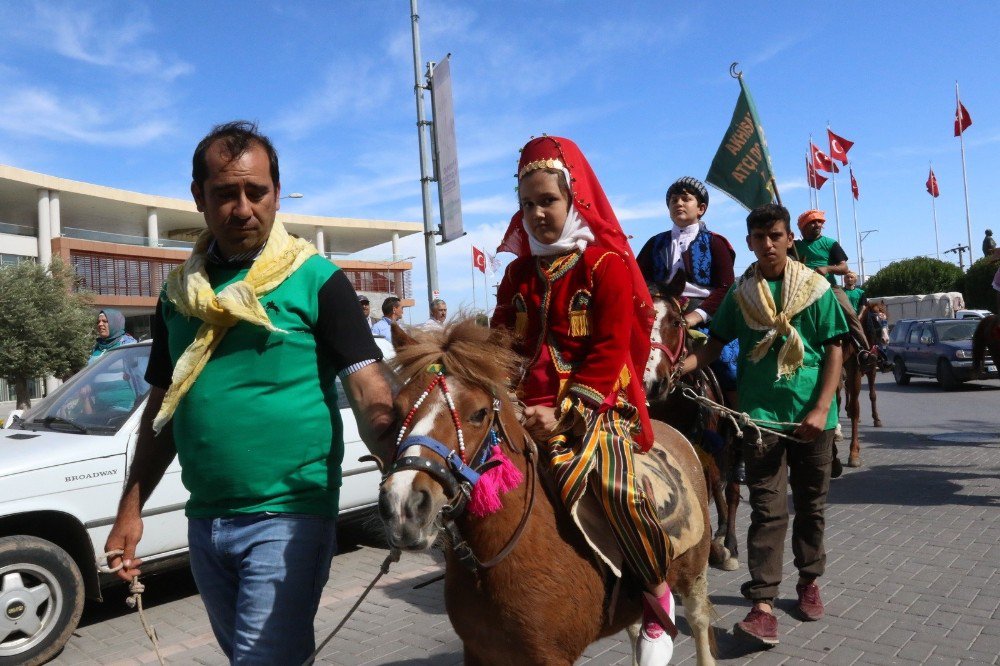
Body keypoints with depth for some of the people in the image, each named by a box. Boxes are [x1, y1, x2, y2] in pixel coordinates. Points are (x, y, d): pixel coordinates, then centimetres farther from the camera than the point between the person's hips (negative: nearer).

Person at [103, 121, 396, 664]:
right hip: (204, 521, 6)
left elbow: (369, 390, -16)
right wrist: (130, 510, 12)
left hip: (288, 518, -6)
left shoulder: (315, 279, -8)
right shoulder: (178, 293, 8)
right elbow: (161, 408, 15)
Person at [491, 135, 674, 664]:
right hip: (532, 410, 6)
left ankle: (657, 589, -1)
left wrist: (566, 413, -17)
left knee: (615, 485, -30)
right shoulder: (519, 272, 16)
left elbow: (609, 350, -10)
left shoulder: (606, 263, -2)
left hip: (597, 404, -5)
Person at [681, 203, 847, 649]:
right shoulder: (740, 294, 4)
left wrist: (821, 408, -10)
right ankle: (762, 605, -3)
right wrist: (678, 366, -16)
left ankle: (809, 581, 34)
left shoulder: (816, 288, 1)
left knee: (811, 503, 14)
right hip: (761, 415, 0)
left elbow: (835, 349, 0)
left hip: (811, 415, 1)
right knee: (768, 509, -2)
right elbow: (714, 345, 4)